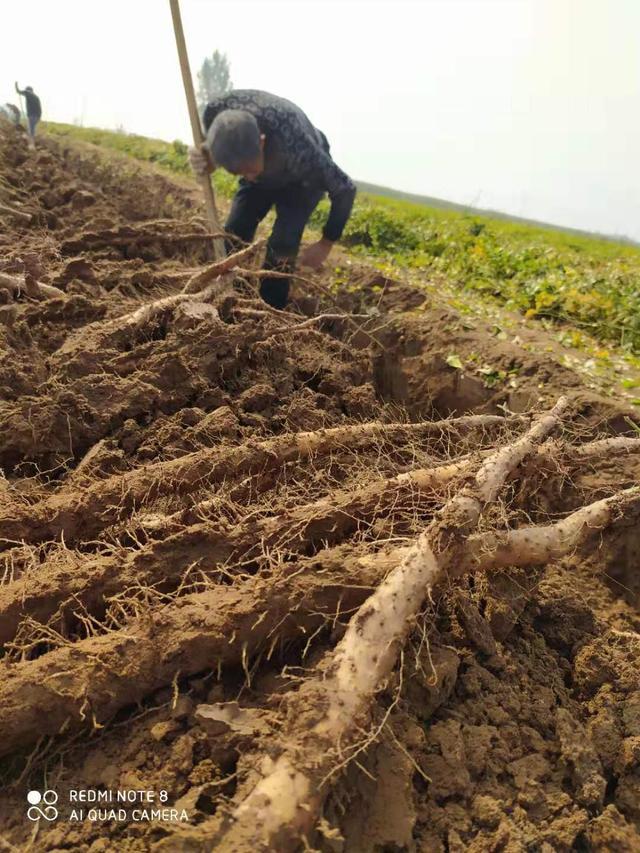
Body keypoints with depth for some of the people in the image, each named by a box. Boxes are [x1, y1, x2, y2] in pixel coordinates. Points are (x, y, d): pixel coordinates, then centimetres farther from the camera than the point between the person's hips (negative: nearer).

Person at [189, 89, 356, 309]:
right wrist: (205, 159, -31)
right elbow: (215, 148, -7)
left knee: (281, 248, -20)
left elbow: (345, 189, -29)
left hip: (302, 178, -4)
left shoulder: (297, 150, -44)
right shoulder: (215, 112, -33)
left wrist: (326, 244, -18)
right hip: (265, 168, 4)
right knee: (233, 236, -7)